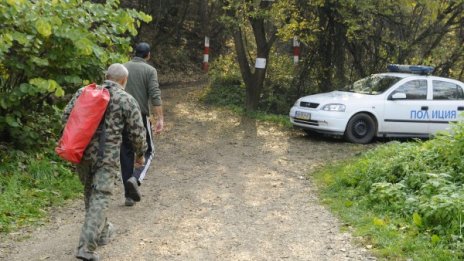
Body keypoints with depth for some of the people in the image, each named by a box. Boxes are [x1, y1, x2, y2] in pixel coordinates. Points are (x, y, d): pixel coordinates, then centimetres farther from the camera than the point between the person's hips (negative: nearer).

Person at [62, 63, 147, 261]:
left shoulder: (85, 92, 8)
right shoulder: (127, 100, -1)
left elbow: (66, 117, 7)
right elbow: (137, 132, -1)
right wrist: (140, 153, 15)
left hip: (82, 152, 4)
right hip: (107, 156, -4)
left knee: (90, 192, 23)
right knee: (99, 199, -3)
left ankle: (102, 232, 39)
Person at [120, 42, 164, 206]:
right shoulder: (150, 70, -2)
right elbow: (155, 96, -13)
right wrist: (160, 119, -15)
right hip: (141, 116, -4)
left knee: (126, 154, 9)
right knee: (147, 151, 11)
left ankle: (129, 195, 10)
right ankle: (135, 179, -15)